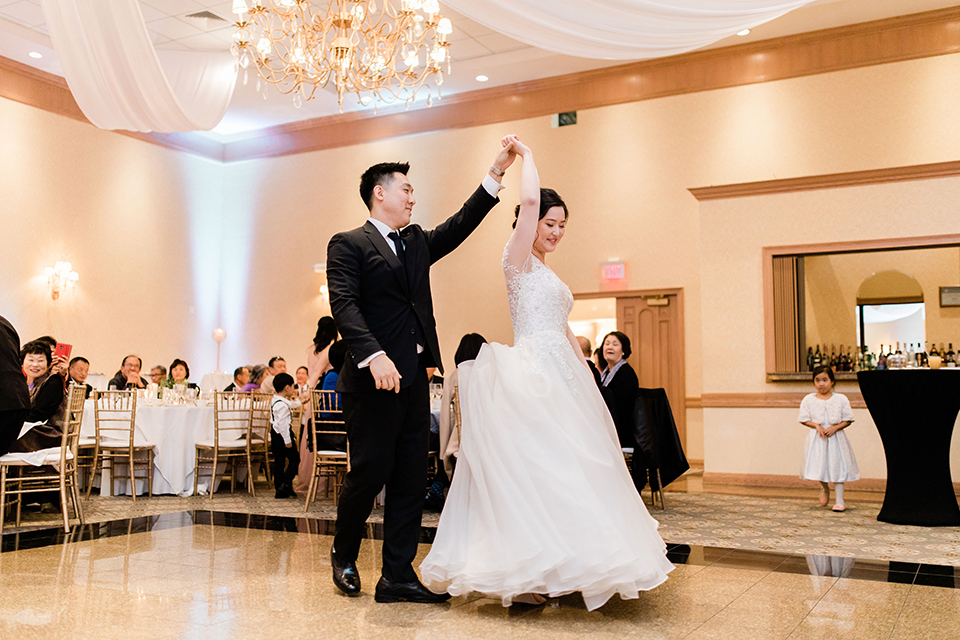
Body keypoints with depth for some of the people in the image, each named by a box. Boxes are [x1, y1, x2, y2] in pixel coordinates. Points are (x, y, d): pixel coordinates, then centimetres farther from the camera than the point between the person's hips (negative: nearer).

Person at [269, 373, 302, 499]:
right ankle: (286, 485, -3)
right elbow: (282, 423, -24)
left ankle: (279, 489, 14)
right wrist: (287, 440, -22)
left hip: (275, 436, 10)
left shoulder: (275, 400, 12)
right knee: (294, 459, 1)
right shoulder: (282, 405, -21)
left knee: (279, 461, 11)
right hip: (282, 435, -10)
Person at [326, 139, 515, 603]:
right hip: (373, 379, -7)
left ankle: (397, 575, 12)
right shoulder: (348, 244, -1)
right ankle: (344, 554, 24)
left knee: (410, 480, 5)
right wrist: (374, 356, -27)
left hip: (414, 379, 7)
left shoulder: (417, 242, 21)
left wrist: (496, 173, 10)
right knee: (370, 471, 0)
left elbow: (460, 225, 17)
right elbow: (344, 304, -14)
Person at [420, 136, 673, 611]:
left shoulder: (546, 273, 23)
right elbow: (529, 201, -18)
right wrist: (526, 154, -3)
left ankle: (554, 569, 14)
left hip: (562, 376, 9)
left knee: (565, 468, 8)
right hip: (533, 375, -9)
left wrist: (588, 376, 17)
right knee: (536, 467, -11)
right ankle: (524, 576, -7)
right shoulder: (518, 258, -3)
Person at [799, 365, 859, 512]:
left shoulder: (841, 399, -2)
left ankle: (839, 501, 7)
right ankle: (824, 488, 36)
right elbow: (804, 419, 3)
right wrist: (817, 426, -14)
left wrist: (835, 427, -16)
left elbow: (848, 420, 0)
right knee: (819, 466, 2)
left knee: (837, 467, -1)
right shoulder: (808, 399, 0)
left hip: (836, 437, -1)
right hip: (817, 438, 1)